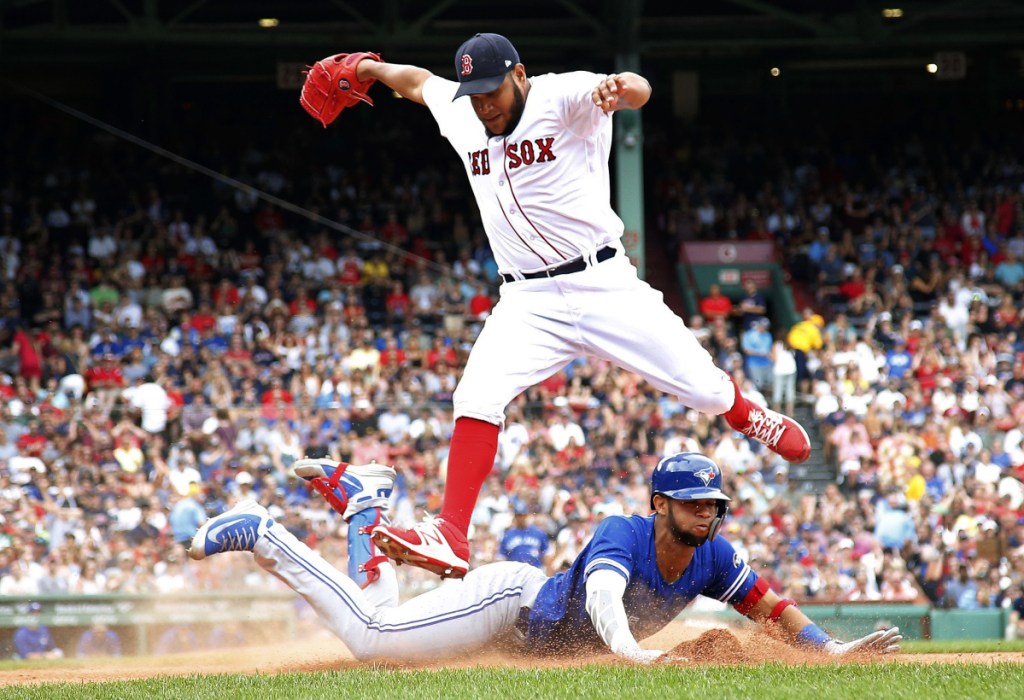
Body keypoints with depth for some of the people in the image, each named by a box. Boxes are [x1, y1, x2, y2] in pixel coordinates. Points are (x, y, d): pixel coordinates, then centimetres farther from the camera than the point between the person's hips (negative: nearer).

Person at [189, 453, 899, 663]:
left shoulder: (713, 558, -11)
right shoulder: (622, 536, -33)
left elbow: (770, 604, -2)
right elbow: (603, 597, -52)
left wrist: (830, 648, -17)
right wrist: (629, 650, -72)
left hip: (546, 625, 8)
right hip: (514, 600, -8)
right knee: (370, 638, -16)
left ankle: (366, 508, 41)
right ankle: (261, 535, -2)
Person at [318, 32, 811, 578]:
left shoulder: (564, 98, -13)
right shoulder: (461, 117, 6)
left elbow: (640, 91, -33)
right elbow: (419, 82, 29)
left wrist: (620, 87, -55)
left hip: (603, 283, -4)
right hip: (528, 302, 4)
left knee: (705, 390, -3)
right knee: (478, 396, -21)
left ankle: (751, 418, 34)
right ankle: (449, 538, -25)